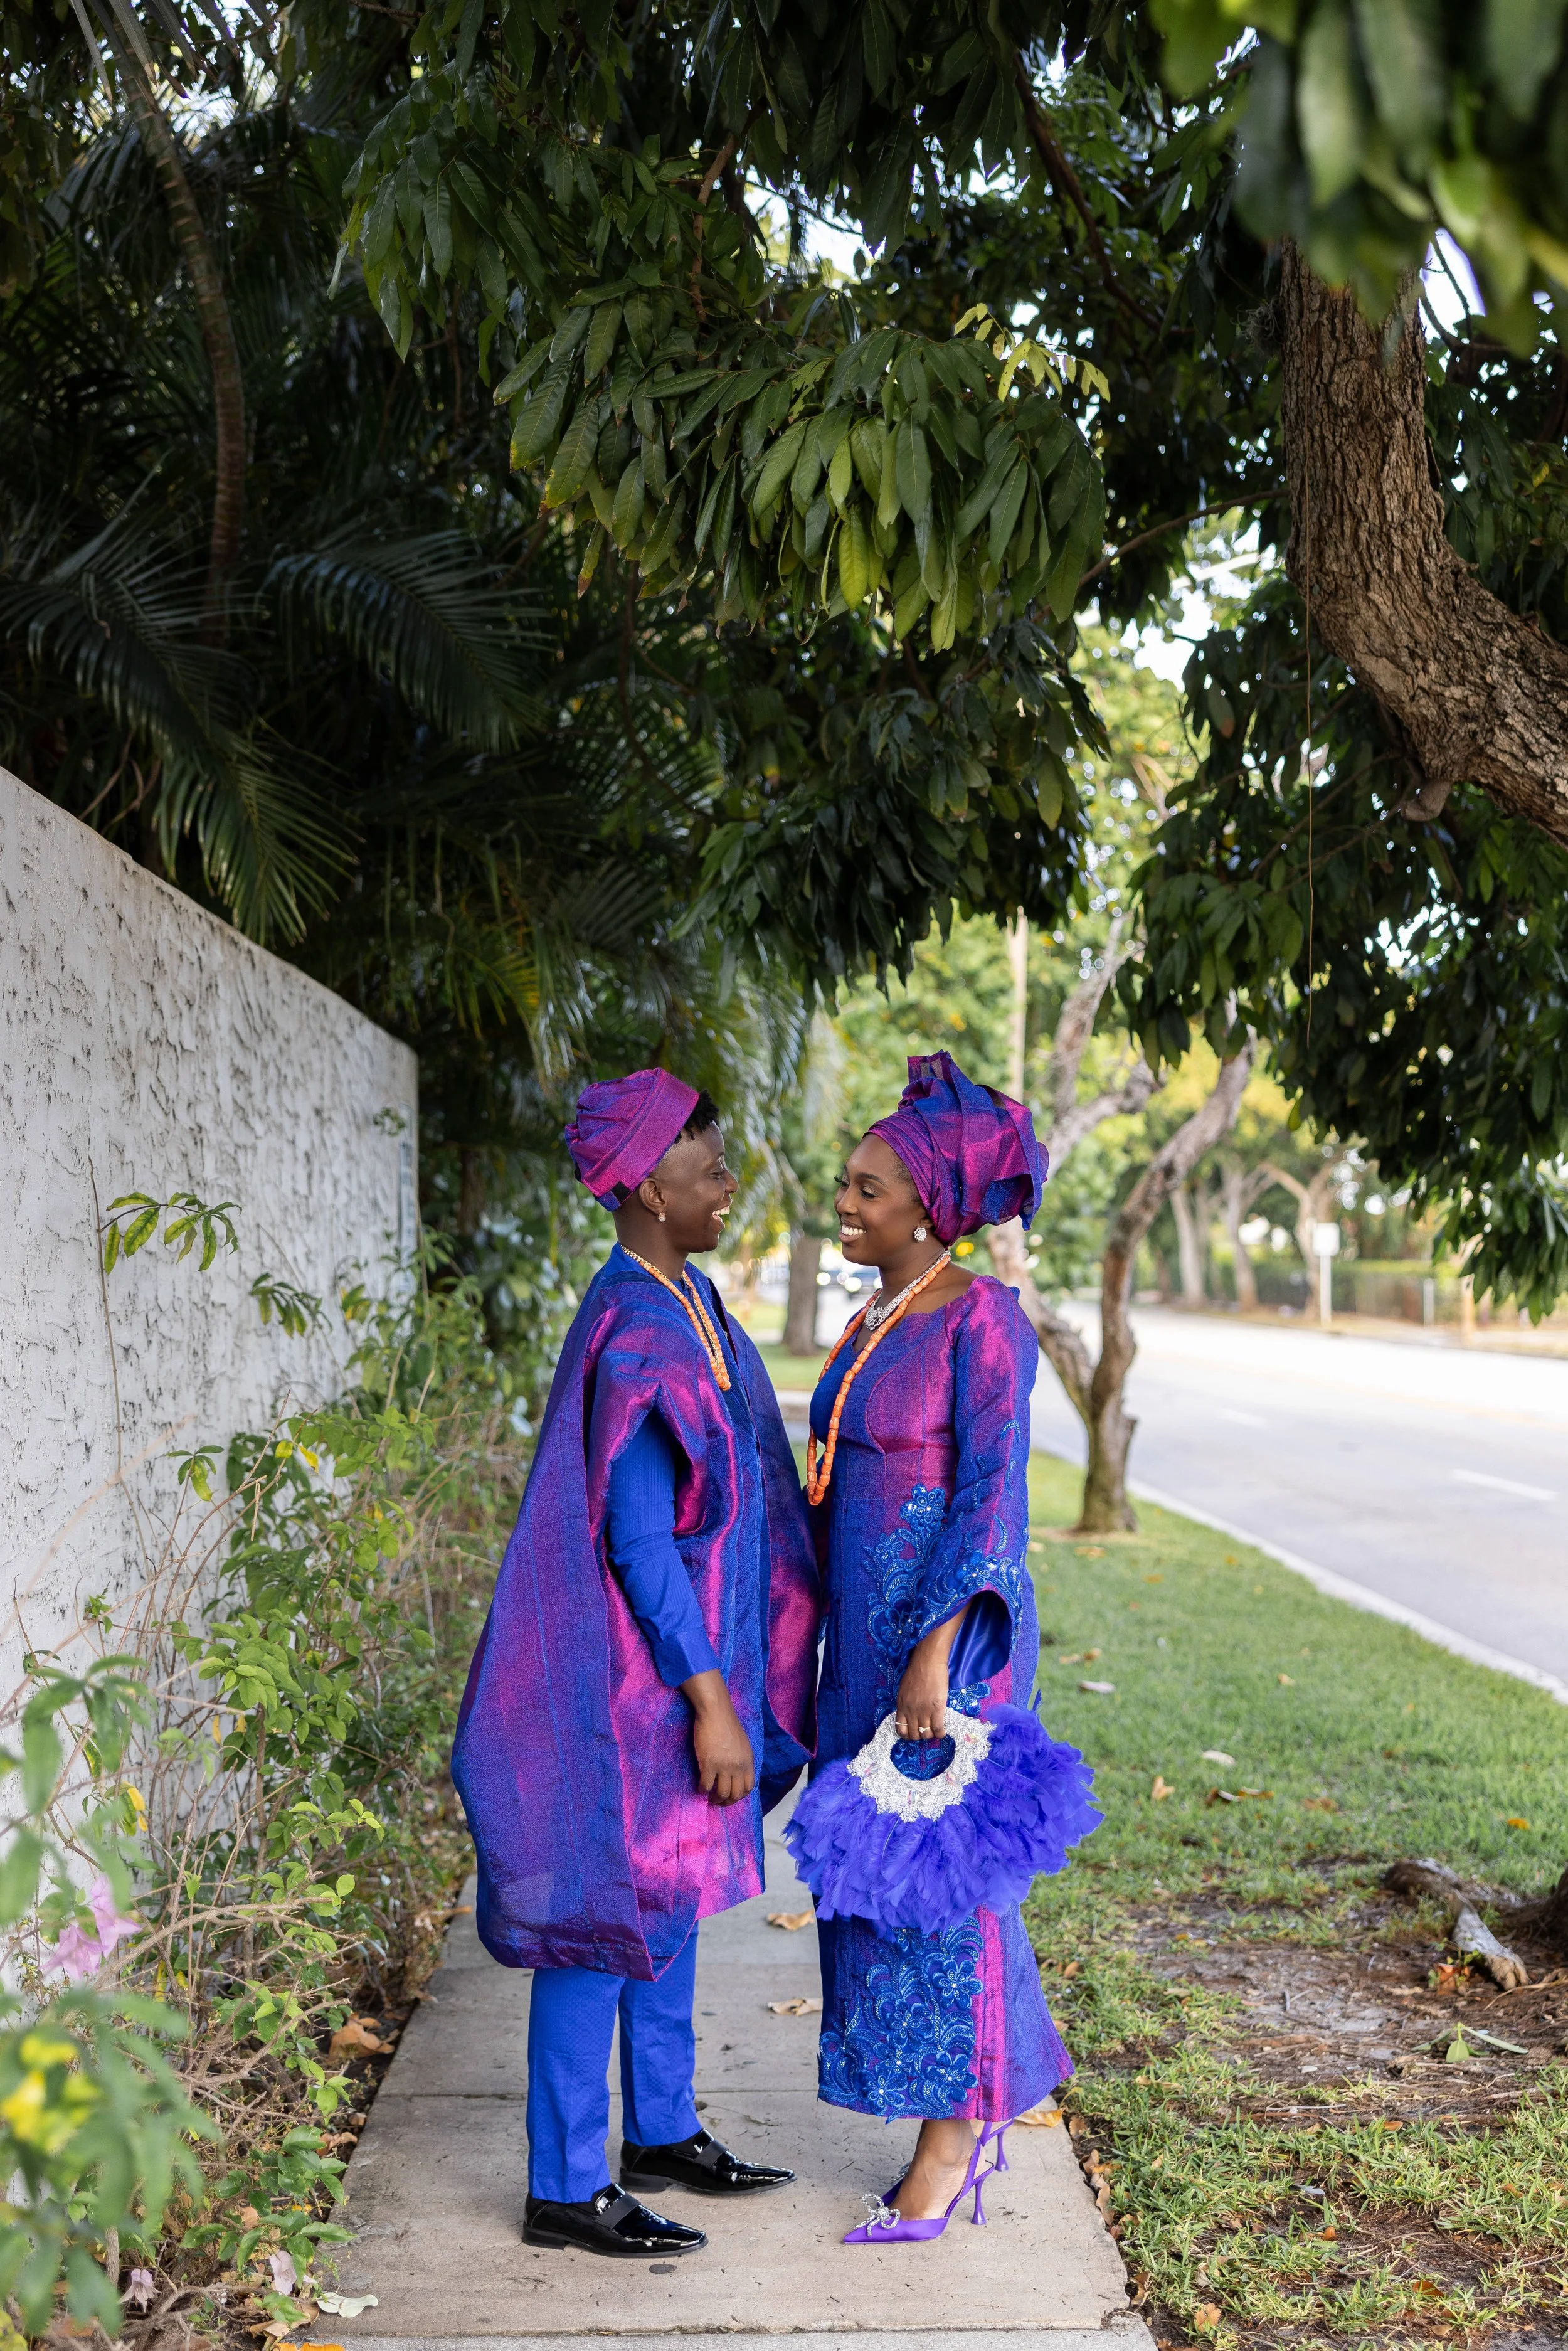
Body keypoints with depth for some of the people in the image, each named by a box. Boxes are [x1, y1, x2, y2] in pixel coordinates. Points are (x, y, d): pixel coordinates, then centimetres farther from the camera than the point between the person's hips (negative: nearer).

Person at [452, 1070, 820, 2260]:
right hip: (640, 1673, -10)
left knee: (670, 1894, 19)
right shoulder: (636, 1336, -23)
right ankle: (566, 2188, 14)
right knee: (616, 1908, 1)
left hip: (690, 1650, 10)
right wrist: (708, 1698, -21)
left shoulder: (688, 1302, 8)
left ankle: (662, 2130, 34)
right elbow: (638, 1541, -23)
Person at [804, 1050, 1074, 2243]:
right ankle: (975, 2120, 27)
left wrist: (936, 1650, -23)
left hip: (944, 1629, -9)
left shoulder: (982, 1317, -13)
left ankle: (952, 2135, 15)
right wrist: (834, 1647, 18)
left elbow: (991, 1496, -18)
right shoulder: (873, 1326, 12)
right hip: (867, 1631, 9)